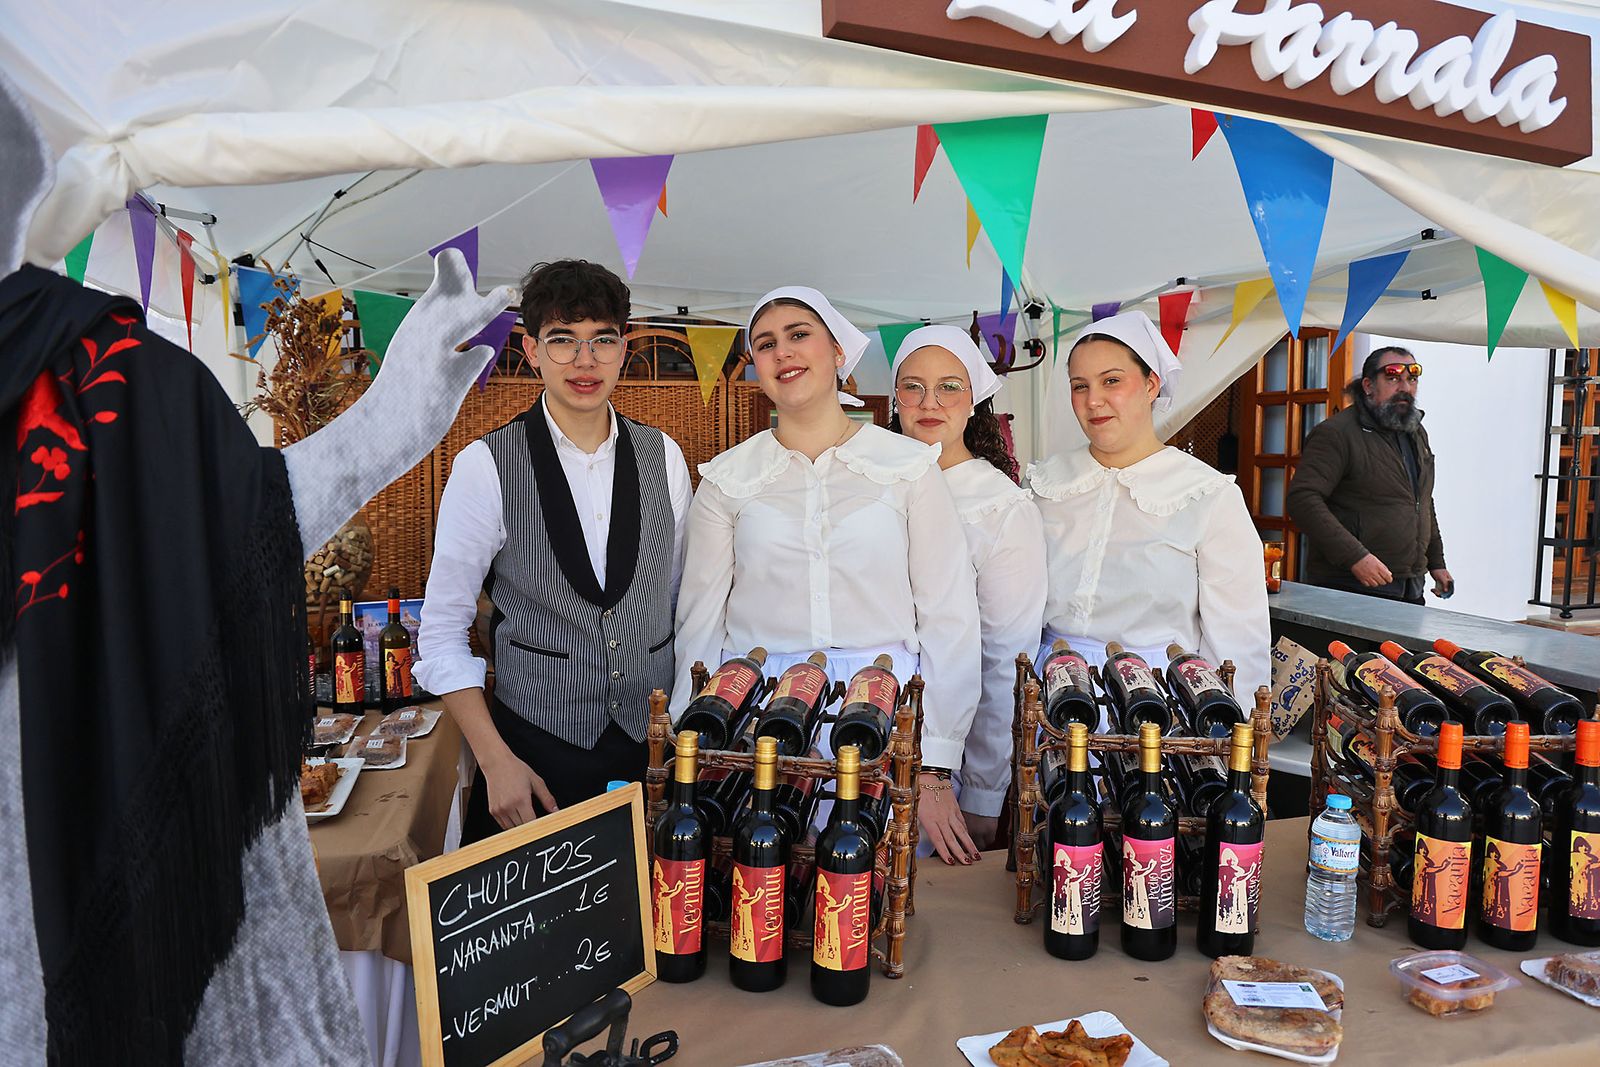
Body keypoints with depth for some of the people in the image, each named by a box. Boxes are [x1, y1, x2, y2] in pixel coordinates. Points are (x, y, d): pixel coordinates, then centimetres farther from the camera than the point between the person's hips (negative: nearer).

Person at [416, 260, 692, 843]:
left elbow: (686, 599, 8)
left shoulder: (662, 455, 2)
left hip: (654, 743, 3)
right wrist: (496, 760, -10)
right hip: (536, 742, -3)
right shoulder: (485, 466, -8)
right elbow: (442, 633, -5)